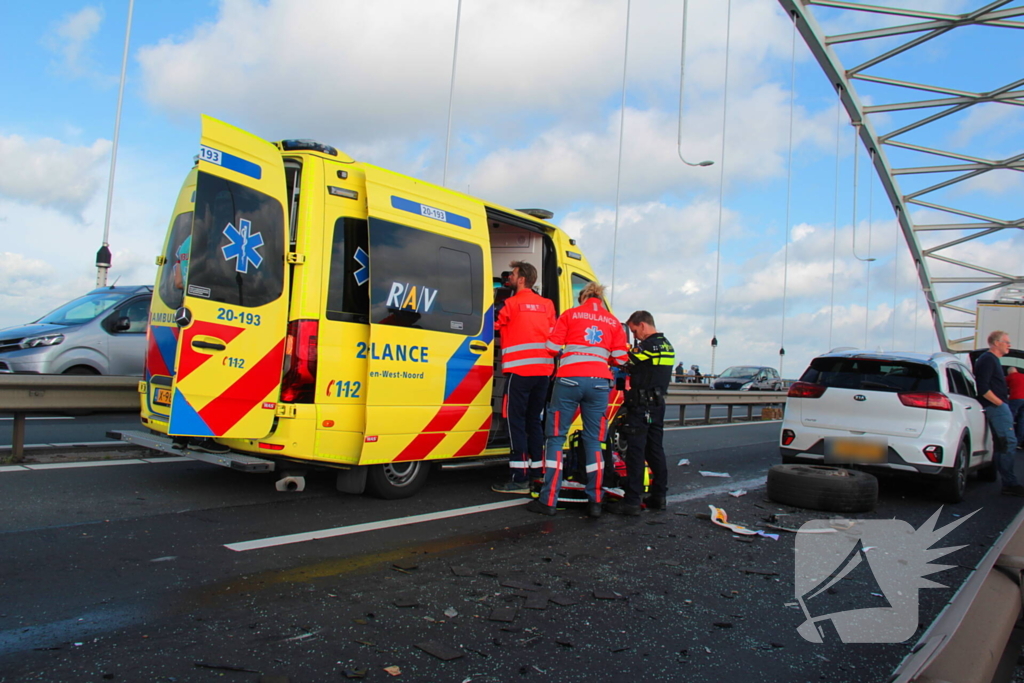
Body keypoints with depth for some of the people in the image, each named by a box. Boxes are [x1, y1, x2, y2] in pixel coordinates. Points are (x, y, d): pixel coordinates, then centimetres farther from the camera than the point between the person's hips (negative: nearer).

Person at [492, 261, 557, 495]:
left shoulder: (512, 303, -3)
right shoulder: (547, 304, 13)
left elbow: (494, 326, 6)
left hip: (519, 370, -6)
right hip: (543, 370, 6)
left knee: (516, 421, -4)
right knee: (534, 420, 14)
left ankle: (519, 479, -6)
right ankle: (536, 472, 19)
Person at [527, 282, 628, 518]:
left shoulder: (570, 315, 8)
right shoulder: (613, 322, 14)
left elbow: (552, 348, 2)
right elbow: (620, 359, 8)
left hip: (569, 379, -2)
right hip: (599, 382, 2)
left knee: (556, 437, 3)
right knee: (594, 441, 9)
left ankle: (549, 500, 2)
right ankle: (595, 502, 11)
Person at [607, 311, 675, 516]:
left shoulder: (649, 345, -15)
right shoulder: (667, 346, 14)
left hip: (641, 405, -9)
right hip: (658, 404, 9)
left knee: (635, 452, -7)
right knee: (655, 450, 14)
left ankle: (631, 501, -7)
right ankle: (659, 496, 20)